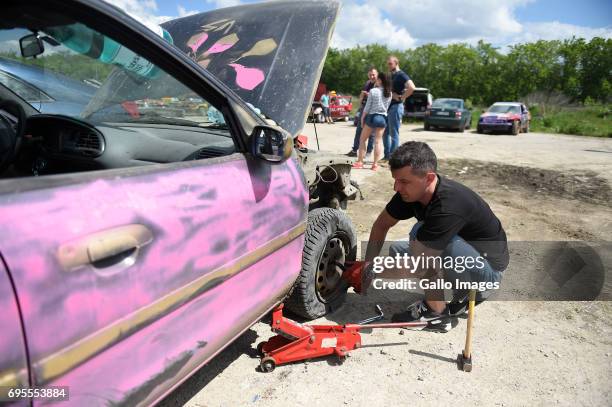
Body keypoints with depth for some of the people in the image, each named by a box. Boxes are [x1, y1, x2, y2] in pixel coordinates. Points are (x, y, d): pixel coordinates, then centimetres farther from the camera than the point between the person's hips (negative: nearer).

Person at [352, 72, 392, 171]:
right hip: (383, 118, 4)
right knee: (378, 141, 6)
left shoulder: (373, 91, -11)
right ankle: (375, 164, 4)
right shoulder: (389, 93, 5)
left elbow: (367, 107, -8)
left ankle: (360, 162, 6)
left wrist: (362, 118, 1)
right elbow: (387, 107, 8)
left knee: (362, 139, 8)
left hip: (372, 117, -4)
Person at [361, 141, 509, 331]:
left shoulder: (448, 207, -36)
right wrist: (368, 263, -10)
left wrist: (371, 273, -20)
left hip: (488, 267, -8)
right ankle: (462, 294, 5)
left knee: (421, 232, -29)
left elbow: (415, 268, -34)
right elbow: (382, 224, 1)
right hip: (460, 253, 8)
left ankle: (435, 309, -10)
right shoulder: (411, 191, -12)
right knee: (397, 251, -1)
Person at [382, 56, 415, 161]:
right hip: (388, 107, 9)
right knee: (385, 132, 14)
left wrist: (401, 98, -19)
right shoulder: (391, 76, 17)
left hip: (396, 107, -9)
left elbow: (411, 88, -26)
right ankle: (387, 155, 23)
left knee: (394, 133, -5)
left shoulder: (401, 75, -11)